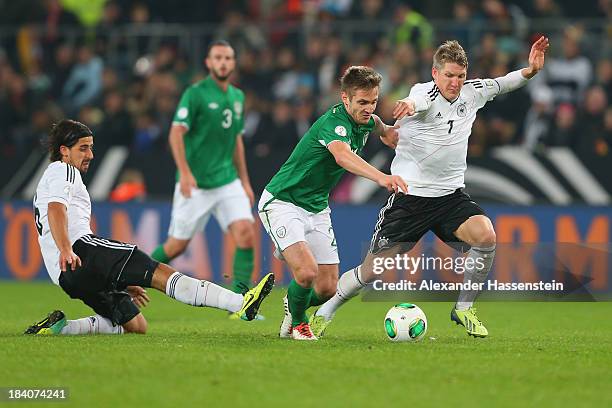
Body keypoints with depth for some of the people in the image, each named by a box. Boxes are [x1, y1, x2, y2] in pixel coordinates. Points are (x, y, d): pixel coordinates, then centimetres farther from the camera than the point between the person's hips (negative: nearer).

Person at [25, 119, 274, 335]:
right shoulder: (62, 171, 7)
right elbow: (56, 210, -14)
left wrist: (122, 283, 30)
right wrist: (66, 252, -32)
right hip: (82, 247, -10)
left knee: (136, 326, 8)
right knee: (160, 273, -21)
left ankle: (60, 327, -3)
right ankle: (240, 304, -35)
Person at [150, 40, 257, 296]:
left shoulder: (238, 97, 12)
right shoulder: (195, 93, -9)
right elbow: (176, 133, -14)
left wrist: (245, 181, 19)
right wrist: (185, 172, -25)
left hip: (227, 181, 5)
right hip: (195, 184, -5)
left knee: (245, 232, -14)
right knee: (178, 245, 2)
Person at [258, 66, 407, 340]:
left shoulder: (367, 121, 0)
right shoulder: (335, 122, -27)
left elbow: (384, 132, 29)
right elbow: (342, 156, -51)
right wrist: (380, 177, -67)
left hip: (317, 208, 8)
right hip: (281, 202, -8)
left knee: (327, 288, 2)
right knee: (307, 271, -26)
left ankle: (293, 306, 35)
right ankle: (297, 323, 4)